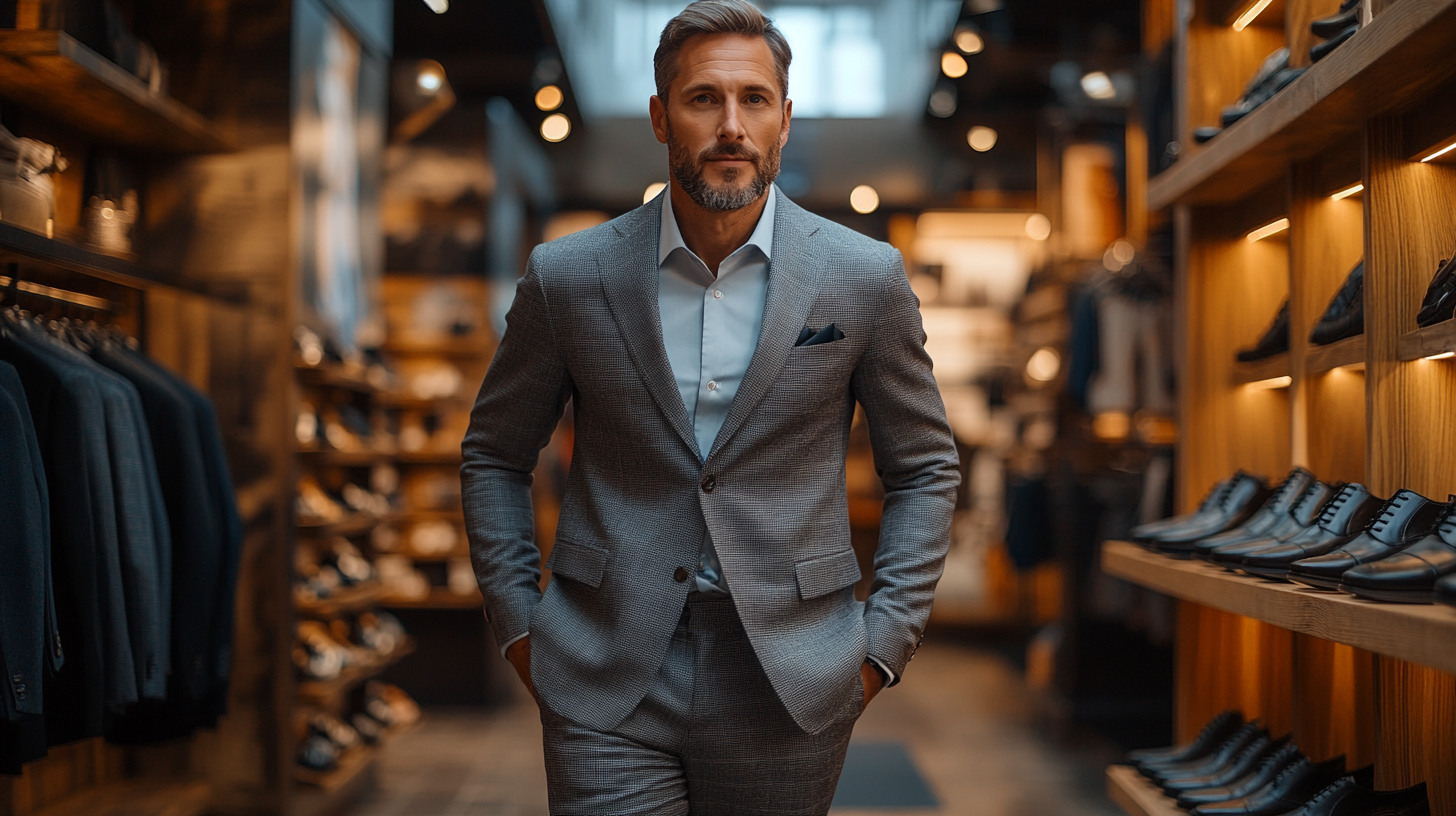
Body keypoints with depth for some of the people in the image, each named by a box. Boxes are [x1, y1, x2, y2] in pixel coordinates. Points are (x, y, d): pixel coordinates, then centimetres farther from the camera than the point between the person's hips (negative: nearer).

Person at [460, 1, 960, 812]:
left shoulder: (865, 278, -1)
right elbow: (494, 455, 12)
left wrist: (884, 644, 1)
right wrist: (517, 623, 4)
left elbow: (926, 466, 8)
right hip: (608, 685, 0)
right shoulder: (569, 277, 0)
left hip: (789, 685, 1)